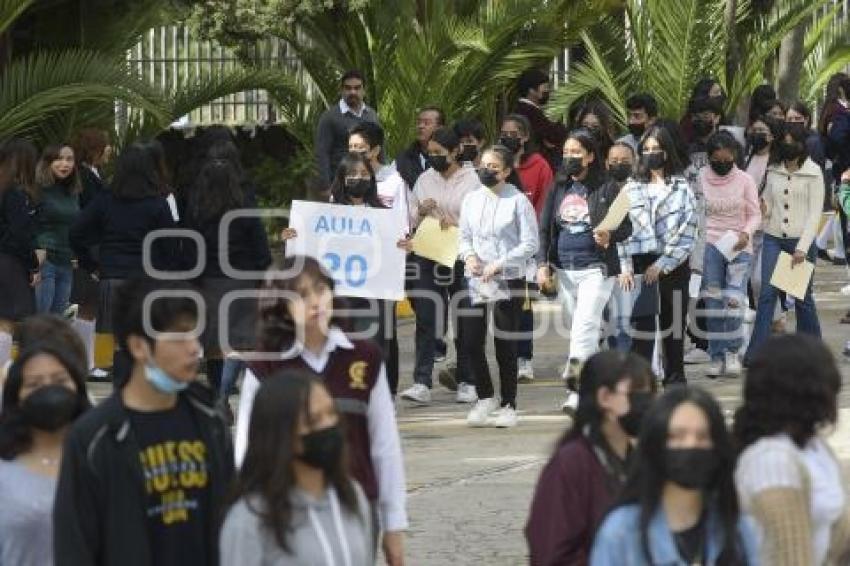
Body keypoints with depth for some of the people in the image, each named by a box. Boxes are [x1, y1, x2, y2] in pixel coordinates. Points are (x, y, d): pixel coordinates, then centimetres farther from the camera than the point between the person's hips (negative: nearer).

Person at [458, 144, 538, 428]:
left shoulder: (518, 201, -6)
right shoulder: (471, 199, 9)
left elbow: (530, 244, -7)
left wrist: (499, 264, -14)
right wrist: (469, 255, -6)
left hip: (509, 280, -4)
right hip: (475, 278, 4)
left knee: (505, 344, -1)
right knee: (471, 341, 0)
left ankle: (508, 405, 9)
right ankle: (485, 398, 17)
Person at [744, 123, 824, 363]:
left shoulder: (813, 173, -3)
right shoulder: (773, 171, 10)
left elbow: (815, 213, -6)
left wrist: (802, 248, -13)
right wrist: (762, 207, -8)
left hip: (801, 241, -3)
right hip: (773, 238, 3)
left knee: (802, 296, 5)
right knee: (767, 293, -7)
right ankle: (755, 353, -11)